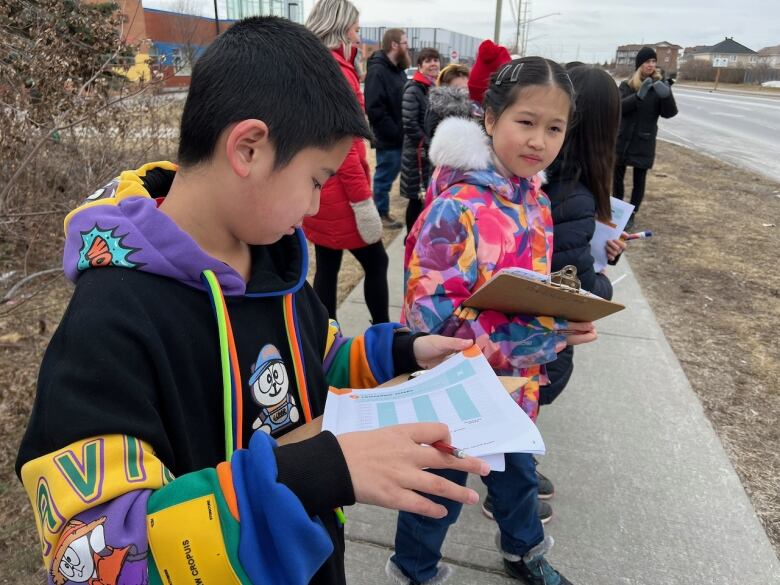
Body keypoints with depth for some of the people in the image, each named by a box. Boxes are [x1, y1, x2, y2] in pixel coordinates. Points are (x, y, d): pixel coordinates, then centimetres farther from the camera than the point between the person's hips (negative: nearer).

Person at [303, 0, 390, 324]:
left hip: (318, 190, 9)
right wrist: (363, 201, -20)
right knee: (375, 262, 5)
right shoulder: (335, 69, -14)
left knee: (327, 267, 12)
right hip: (338, 193, -9)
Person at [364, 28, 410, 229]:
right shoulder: (377, 71, -15)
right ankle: (381, 214, 17)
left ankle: (383, 211, 26)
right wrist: (395, 133, -19)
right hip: (388, 139, -8)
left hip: (400, 137, 8)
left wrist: (405, 131, 9)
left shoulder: (398, 70, 14)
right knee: (384, 178, 3)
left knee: (388, 176, 15)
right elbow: (374, 109, -22)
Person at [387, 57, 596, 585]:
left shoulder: (536, 202, -1)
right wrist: (543, 334, -32)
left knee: (518, 472, 28)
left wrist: (564, 316, -5)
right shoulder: (456, 208, -26)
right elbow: (435, 315, -29)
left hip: (515, 381, 7)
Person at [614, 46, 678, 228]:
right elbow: (619, 106, -16)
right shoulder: (627, 85, -1)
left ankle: (632, 215, 12)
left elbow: (669, 113, -7)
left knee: (639, 180, 3)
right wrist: (639, 95, -31)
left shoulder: (660, 85, 0)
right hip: (623, 139, 1)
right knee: (618, 177, 8)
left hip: (645, 141, 0)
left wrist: (667, 95, -26)